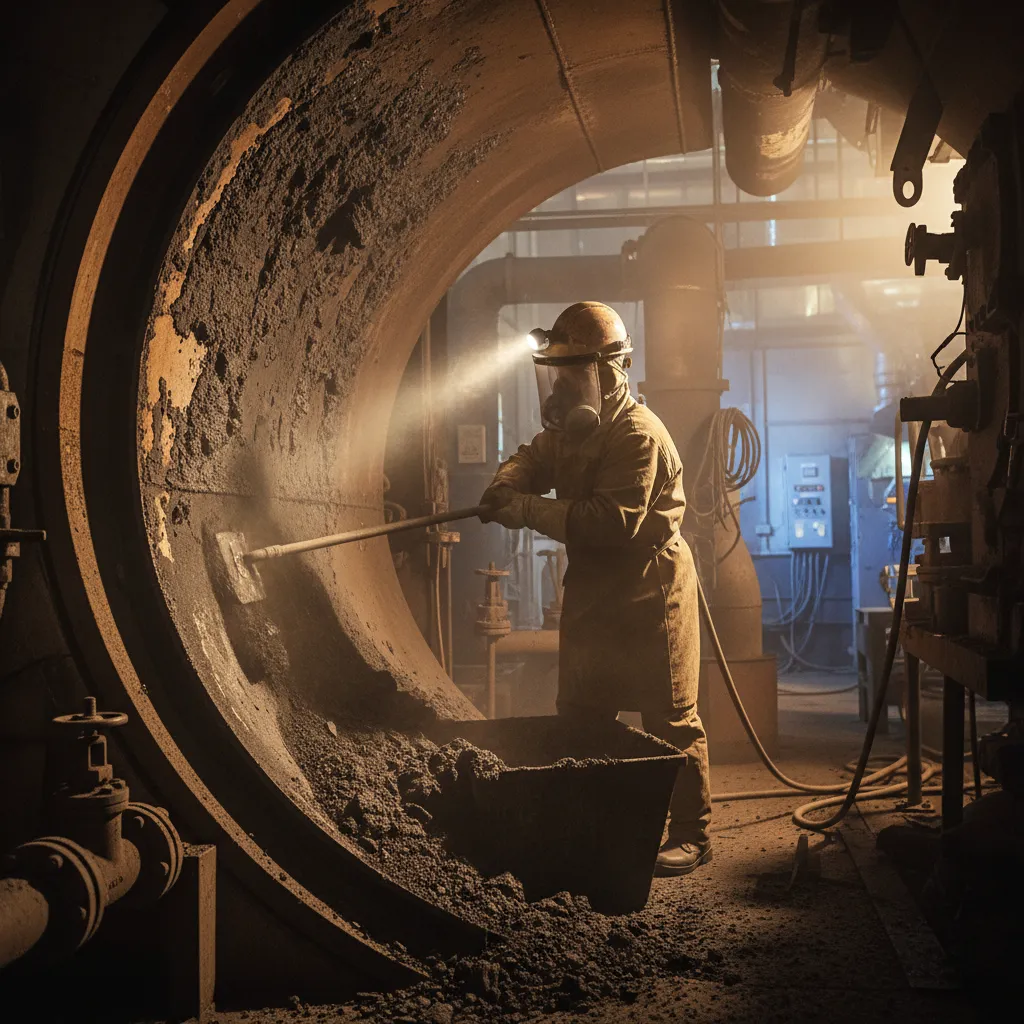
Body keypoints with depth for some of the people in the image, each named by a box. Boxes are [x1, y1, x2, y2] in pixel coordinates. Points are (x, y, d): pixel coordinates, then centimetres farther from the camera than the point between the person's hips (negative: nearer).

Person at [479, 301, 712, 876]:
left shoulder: (639, 435, -22)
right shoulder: (568, 427, 7)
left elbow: (613, 522, -30)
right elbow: (531, 460, 15)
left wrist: (531, 512, -28)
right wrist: (507, 487, -10)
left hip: (651, 591, -9)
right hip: (593, 588, 9)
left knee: (671, 719, 0)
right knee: (579, 713, 17)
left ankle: (693, 836, 13)